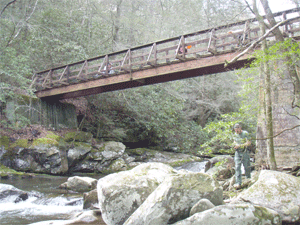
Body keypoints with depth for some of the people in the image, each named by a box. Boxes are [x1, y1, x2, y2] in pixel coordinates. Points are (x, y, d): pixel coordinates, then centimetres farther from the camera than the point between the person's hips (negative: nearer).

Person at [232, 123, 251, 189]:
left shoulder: (245, 133, -10)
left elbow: (249, 143, -16)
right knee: (237, 167, -8)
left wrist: (240, 145, -21)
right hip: (237, 152, 4)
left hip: (244, 152, -4)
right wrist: (234, 144, 0)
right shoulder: (235, 134, 9)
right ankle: (238, 183, -12)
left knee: (246, 167, 4)